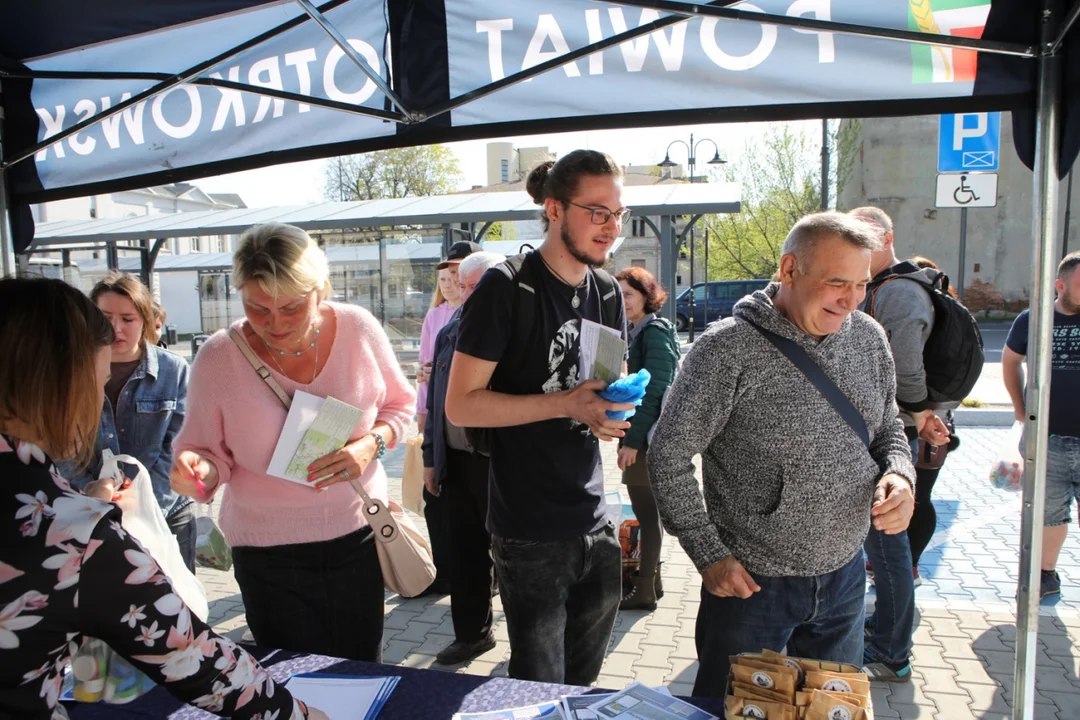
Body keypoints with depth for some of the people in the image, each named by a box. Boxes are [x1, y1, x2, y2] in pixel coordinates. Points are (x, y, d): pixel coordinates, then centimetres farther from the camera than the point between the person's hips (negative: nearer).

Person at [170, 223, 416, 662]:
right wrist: (200, 472, -25)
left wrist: (371, 444, -15)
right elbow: (207, 451, -2)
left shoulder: (358, 329, -10)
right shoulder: (218, 358, -12)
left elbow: (399, 404, 4)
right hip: (268, 556, -1)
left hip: (358, 538, 1)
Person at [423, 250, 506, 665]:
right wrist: (430, 459, 14)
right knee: (464, 552, 15)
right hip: (456, 461, 6)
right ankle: (471, 633, 33)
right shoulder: (449, 334, 9)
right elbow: (435, 401, 14)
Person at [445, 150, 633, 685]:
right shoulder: (507, 289, -13)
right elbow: (461, 405, -15)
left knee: (583, 684, 22)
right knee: (540, 691, 10)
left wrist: (611, 410, -4)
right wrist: (565, 403, -23)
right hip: (530, 534, -6)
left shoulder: (607, 292, 7)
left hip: (595, 523, 6)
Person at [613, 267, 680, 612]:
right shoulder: (636, 331, 14)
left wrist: (633, 440, -20)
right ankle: (650, 577, 29)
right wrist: (628, 437, 15)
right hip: (638, 435, 9)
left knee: (647, 512, 0)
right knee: (646, 510, 16)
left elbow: (654, 390, -19)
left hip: (648, 438, -9)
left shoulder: (655, 332, -13)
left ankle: (645, 590, 10)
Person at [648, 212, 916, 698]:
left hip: (845, 574, 6)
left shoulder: (868, 338, -1)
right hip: (751, 582, -5)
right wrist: (709, 556, -14)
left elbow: (888, 427, 13)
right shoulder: (728, 349, -20)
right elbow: (670, 456, -15)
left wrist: (899, 476, -9)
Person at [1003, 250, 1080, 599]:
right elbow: (1010, 359, 17)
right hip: (1047, 439, 1)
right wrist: (1019, 407, 10)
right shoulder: (1031, 320, 0)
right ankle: (1046, 576, 30)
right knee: (1049, 513, 14)